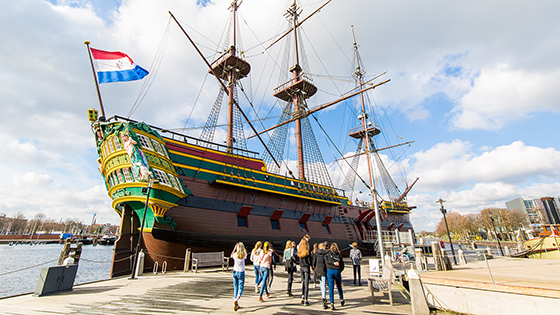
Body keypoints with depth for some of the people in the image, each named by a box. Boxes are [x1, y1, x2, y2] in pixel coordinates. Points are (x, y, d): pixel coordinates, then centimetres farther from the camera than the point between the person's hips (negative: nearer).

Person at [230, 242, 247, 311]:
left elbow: (231, 256, 16)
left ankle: (236, 304, 18)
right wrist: (243, 247, 27)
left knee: (235, 288, 14)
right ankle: (236, 300, -19)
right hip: (241, 272, -2)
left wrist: (235, 248, 16)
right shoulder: (244, 255, -9)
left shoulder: (235, 254, -9)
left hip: (235, 272, 2)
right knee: (241, 288, 6)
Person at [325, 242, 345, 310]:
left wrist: (333, 263, -15)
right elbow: (342, 265, 11)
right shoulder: (339, 255, 10)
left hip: (329, 270, -2)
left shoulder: (327, 253, 5)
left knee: (331, 287, 2)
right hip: (337, 271, 2)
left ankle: (332, 303, -6)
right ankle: (341, 300, 33)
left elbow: (326, 261, -11)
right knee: (339, 286, 22)